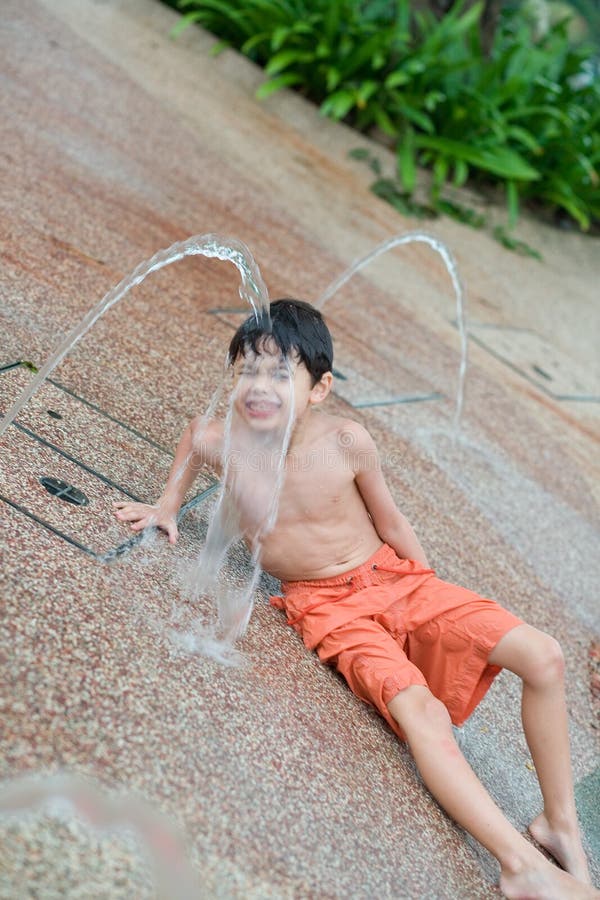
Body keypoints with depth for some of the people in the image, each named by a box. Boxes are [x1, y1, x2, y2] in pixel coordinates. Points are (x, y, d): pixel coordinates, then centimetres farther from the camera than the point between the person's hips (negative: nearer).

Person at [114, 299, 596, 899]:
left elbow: (389, 521, -1)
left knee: (544, 657, -10)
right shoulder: (221, 444, -15)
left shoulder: (345, 442, -17)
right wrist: (169, 504, 13)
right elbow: (192, 432, 13)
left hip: (394, 578, 2)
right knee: (419, 709, -28)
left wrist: (434, 593, 8)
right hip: (329, 607, -1)